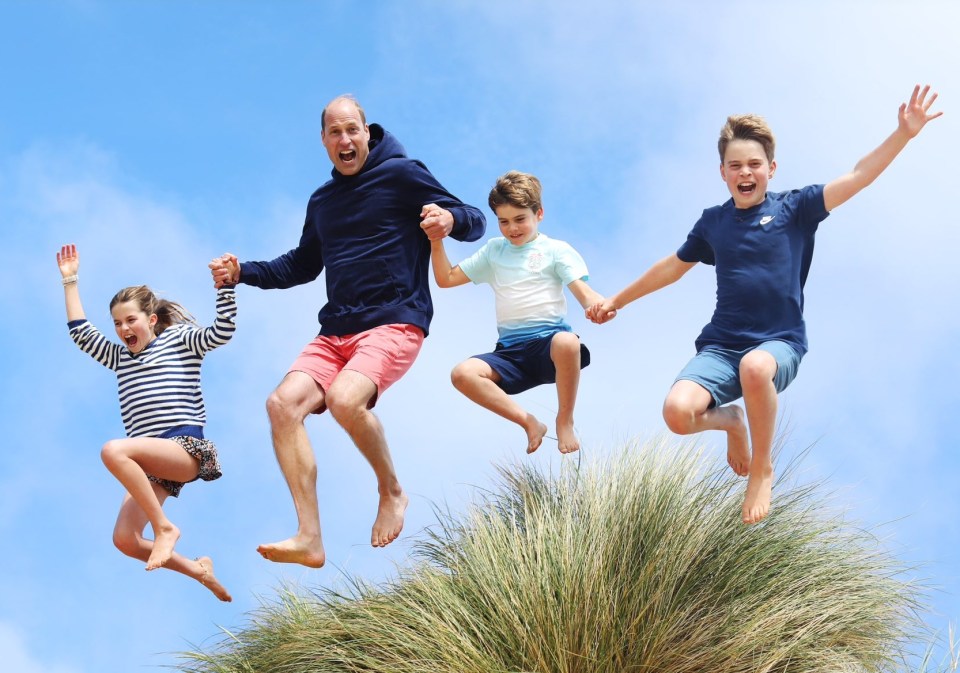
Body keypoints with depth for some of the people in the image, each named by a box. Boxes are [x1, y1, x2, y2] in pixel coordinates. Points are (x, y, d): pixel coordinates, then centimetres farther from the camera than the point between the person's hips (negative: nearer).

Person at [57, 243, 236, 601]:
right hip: (152, 463, 7)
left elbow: (222, 332, -5)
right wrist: (70, 281, 21)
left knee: (114, 450, -33)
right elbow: (81, 333, 22)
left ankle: (164, 527, -24)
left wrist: (225, 286, -16)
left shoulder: (180, 340, 9)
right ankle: (198, 571, 9)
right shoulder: (119, 357, 26)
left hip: (187, 449, -7)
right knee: (125, 541, -10)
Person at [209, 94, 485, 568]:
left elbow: (475, 222, -2)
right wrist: (242, 272, 19)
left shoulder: (401, 174, 0)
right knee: (284, 403, -18)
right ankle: (309, 539, -21)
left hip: (394, 322, -6)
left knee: (345, 399, -33)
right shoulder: (322, 201, 20)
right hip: (335, 331, 6)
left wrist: (449, 219, -26)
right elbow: (302, 265, 33)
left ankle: (391, 492, -6)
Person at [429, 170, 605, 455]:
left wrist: (601, 306, -29)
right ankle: (529, 423, -14)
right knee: (463, 373, -25)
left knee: (567, 343, -41)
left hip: (549, 339, -4)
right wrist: (436, 242, 7)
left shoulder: (556, 250, 8)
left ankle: (565, 422, -17)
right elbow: (446, 279, 23)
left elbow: (584, 293, -5)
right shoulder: (494, 250, 21)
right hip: (510, 350, 4)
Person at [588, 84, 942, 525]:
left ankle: (763, 469, -13)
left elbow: (858, 177, -8)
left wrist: (904, 134, -21)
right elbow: (672, 267, 26)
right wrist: (617, 300, 34)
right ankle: (730, 421, 14)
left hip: (780, 343, -3)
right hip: (721, 345, 3)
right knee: (677, 413, -27)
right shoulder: (713, 223, 11)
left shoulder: (793, 209, 2)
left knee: (755, 367, -42)